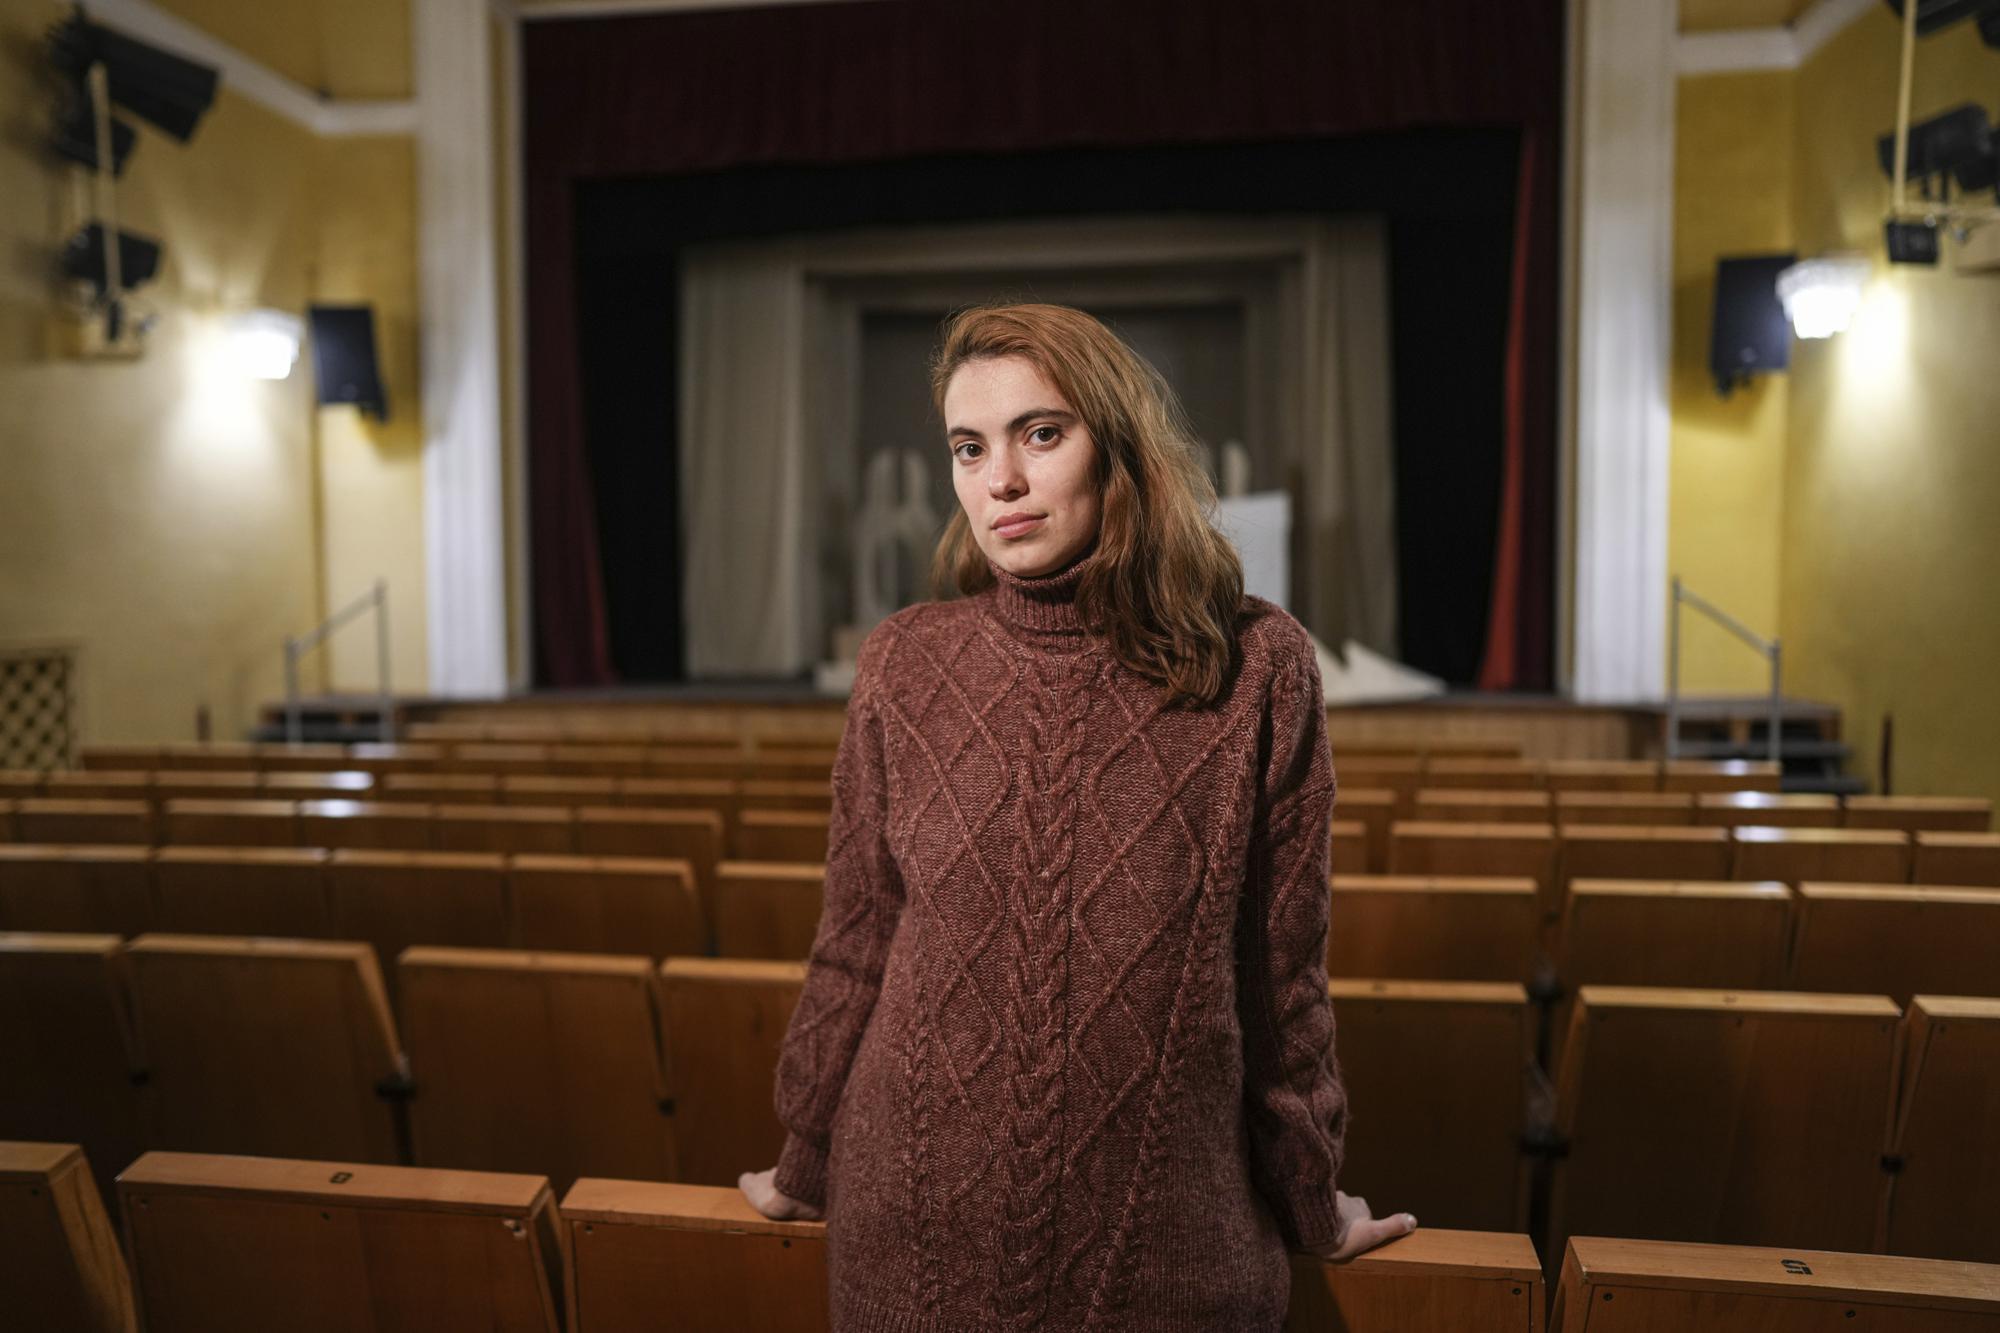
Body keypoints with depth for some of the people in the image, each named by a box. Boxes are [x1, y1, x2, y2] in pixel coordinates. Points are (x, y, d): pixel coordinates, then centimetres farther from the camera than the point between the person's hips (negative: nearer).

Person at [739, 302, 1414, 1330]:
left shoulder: (1258, 667, -10)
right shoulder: (905, 663, -6)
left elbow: (1283, 968, -2)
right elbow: (855, 945, 3)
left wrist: (1312, 1201, 9)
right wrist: (805, 1166, 12)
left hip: (1163, 1230, -1)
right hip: (919, 1221, 2)